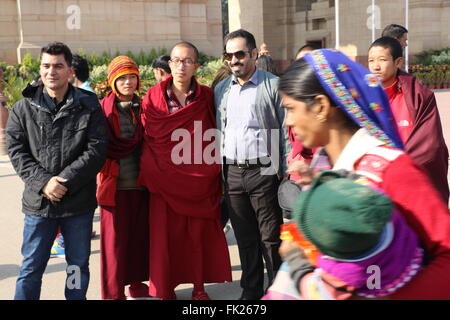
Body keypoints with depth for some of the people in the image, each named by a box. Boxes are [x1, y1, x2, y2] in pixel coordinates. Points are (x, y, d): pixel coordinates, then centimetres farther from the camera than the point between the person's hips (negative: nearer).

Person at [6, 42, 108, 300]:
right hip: (38, 202, 1)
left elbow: (97, 150, -8)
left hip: (79, 203, 0)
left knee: (78, 266, 13)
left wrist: (65, 181, -17)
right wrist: (43, 182, -16)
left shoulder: (89, 106, -2)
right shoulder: (24, 108, 3)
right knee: (31, 268, 9)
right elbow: (17, 152, -2)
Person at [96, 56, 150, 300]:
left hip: (141, 183, 4)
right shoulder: (103, 108, -3)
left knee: (140, 236, 11)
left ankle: (137, 284, 27)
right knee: (115, 239, 2)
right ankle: (113, 292, 13)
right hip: (115, 184, -4)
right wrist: (135, 143, -9)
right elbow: (101, 147, -8)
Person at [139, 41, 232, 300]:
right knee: (166, 232, 3)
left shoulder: (206, 96, 3)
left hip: (200, 178, 1)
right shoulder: (153, 97, 1)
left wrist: (213, 170, 0)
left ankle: (199, 286, 22)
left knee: (200, 232, 7)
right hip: (165, 179, 0)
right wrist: (150, 172, -5)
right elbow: (146, 139, 3)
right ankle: (166, 288, 17)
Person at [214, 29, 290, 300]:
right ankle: (251, 291, 24)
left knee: (271, 238, 1)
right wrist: (217, 173, 12)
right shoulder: (221, 89, 12)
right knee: (245, 238, 12)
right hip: (231, 173, 5)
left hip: (264, 172, -5)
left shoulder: (273, 85, -3)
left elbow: (287, 132, -4)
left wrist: (287, 174, -8)